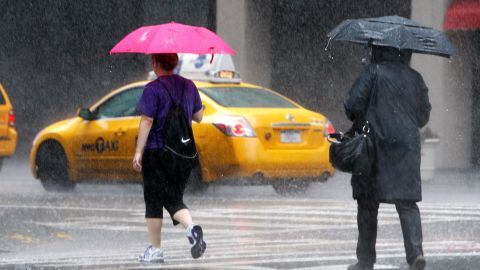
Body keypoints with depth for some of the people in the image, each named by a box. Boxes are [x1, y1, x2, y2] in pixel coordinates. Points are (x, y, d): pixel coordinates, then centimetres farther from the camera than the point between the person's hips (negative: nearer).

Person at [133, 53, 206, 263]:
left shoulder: (153, 89, -11)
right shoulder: (189, 86, 7)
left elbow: (147, 121, -15)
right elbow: (198, 117, 17)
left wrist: (138, 151, -13)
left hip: (157, 151, -5)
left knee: (154, 201, 4)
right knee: (174, 199, 9)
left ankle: (155, 250, 5)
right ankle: (191, 227, -20)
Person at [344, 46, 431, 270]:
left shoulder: (373, 72, -7)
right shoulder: (415, 79, 7)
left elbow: (353, 104, -11)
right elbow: (423, 116, 14)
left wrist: (359, 121, 10)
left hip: (376, 146, -3)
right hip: (407, 148, 3)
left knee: (367, 204, 7)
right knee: (407, 203, 3)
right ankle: (415, 250, -18)